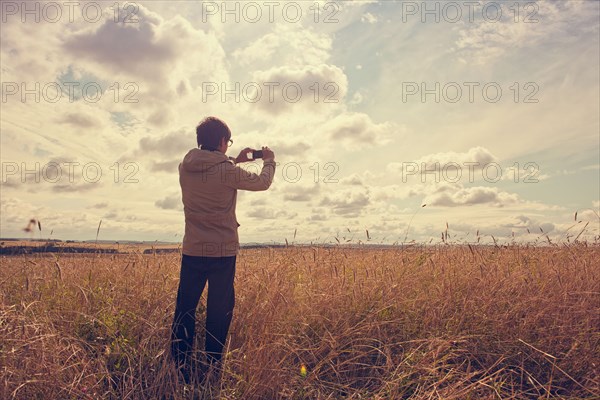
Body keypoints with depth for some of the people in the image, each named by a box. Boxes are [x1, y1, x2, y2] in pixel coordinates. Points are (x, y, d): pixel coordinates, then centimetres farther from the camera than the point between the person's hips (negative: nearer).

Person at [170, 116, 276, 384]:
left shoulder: (185, 168, 1)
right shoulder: (228, 171, -13)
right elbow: (262, 182, 3)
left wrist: (233, 162, 28)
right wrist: (269, 161, 21)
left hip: (192, 251, 4)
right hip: (223, 252, -4)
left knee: (184, 309, 11)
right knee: (219, 312, 9)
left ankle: (181, 368, 16)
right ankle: (211, 367, 19)